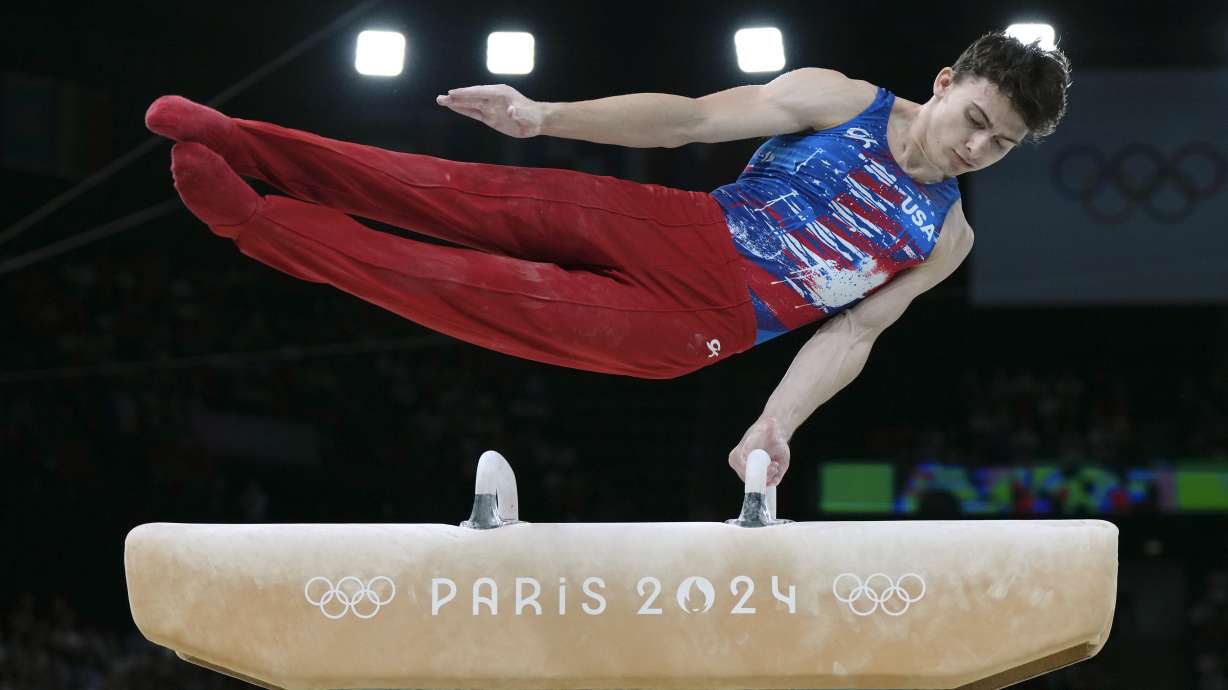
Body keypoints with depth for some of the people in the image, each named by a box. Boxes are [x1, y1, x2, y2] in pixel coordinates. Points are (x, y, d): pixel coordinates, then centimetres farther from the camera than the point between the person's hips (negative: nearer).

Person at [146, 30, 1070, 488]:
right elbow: (690, 118, -3)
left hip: (699, 333, 0)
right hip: (682, 236, 1)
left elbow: (853, 334, 7)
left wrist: (776, 424, -9)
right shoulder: (842, 103, 1)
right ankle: (233, 143, -21)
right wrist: (547, 116, -11)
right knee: (497, 203, -18)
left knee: (506, 301, -17)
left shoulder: (946, 242, 6)